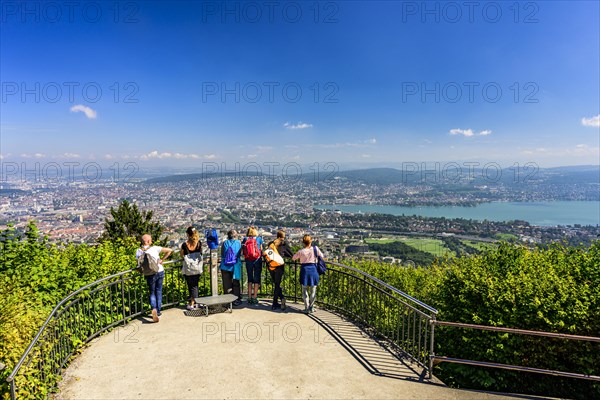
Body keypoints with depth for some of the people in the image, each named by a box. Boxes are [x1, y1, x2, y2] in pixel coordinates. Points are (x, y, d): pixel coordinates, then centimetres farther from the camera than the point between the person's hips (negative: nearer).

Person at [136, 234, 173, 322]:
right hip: (160, 272, 0)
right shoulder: (155, 248, -8)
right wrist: (162, 260, 0)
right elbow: (170, 250, -7)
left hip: (150, 275, 0)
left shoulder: (139, 251, -5)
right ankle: (158, 311, 23)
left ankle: (154, 309, -11)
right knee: (158, 291, 17)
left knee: (152, 293, 14)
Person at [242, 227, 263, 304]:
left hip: (248, 261, 2)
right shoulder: (259, 238, 0)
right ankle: (255, 298, 3)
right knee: (256, 279, 5)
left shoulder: (245, 239, 2)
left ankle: (249, 298, 11)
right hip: (257, 260, -2)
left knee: (250, 279, 12)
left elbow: (243, 249, 2)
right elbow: (261, 250, 5)